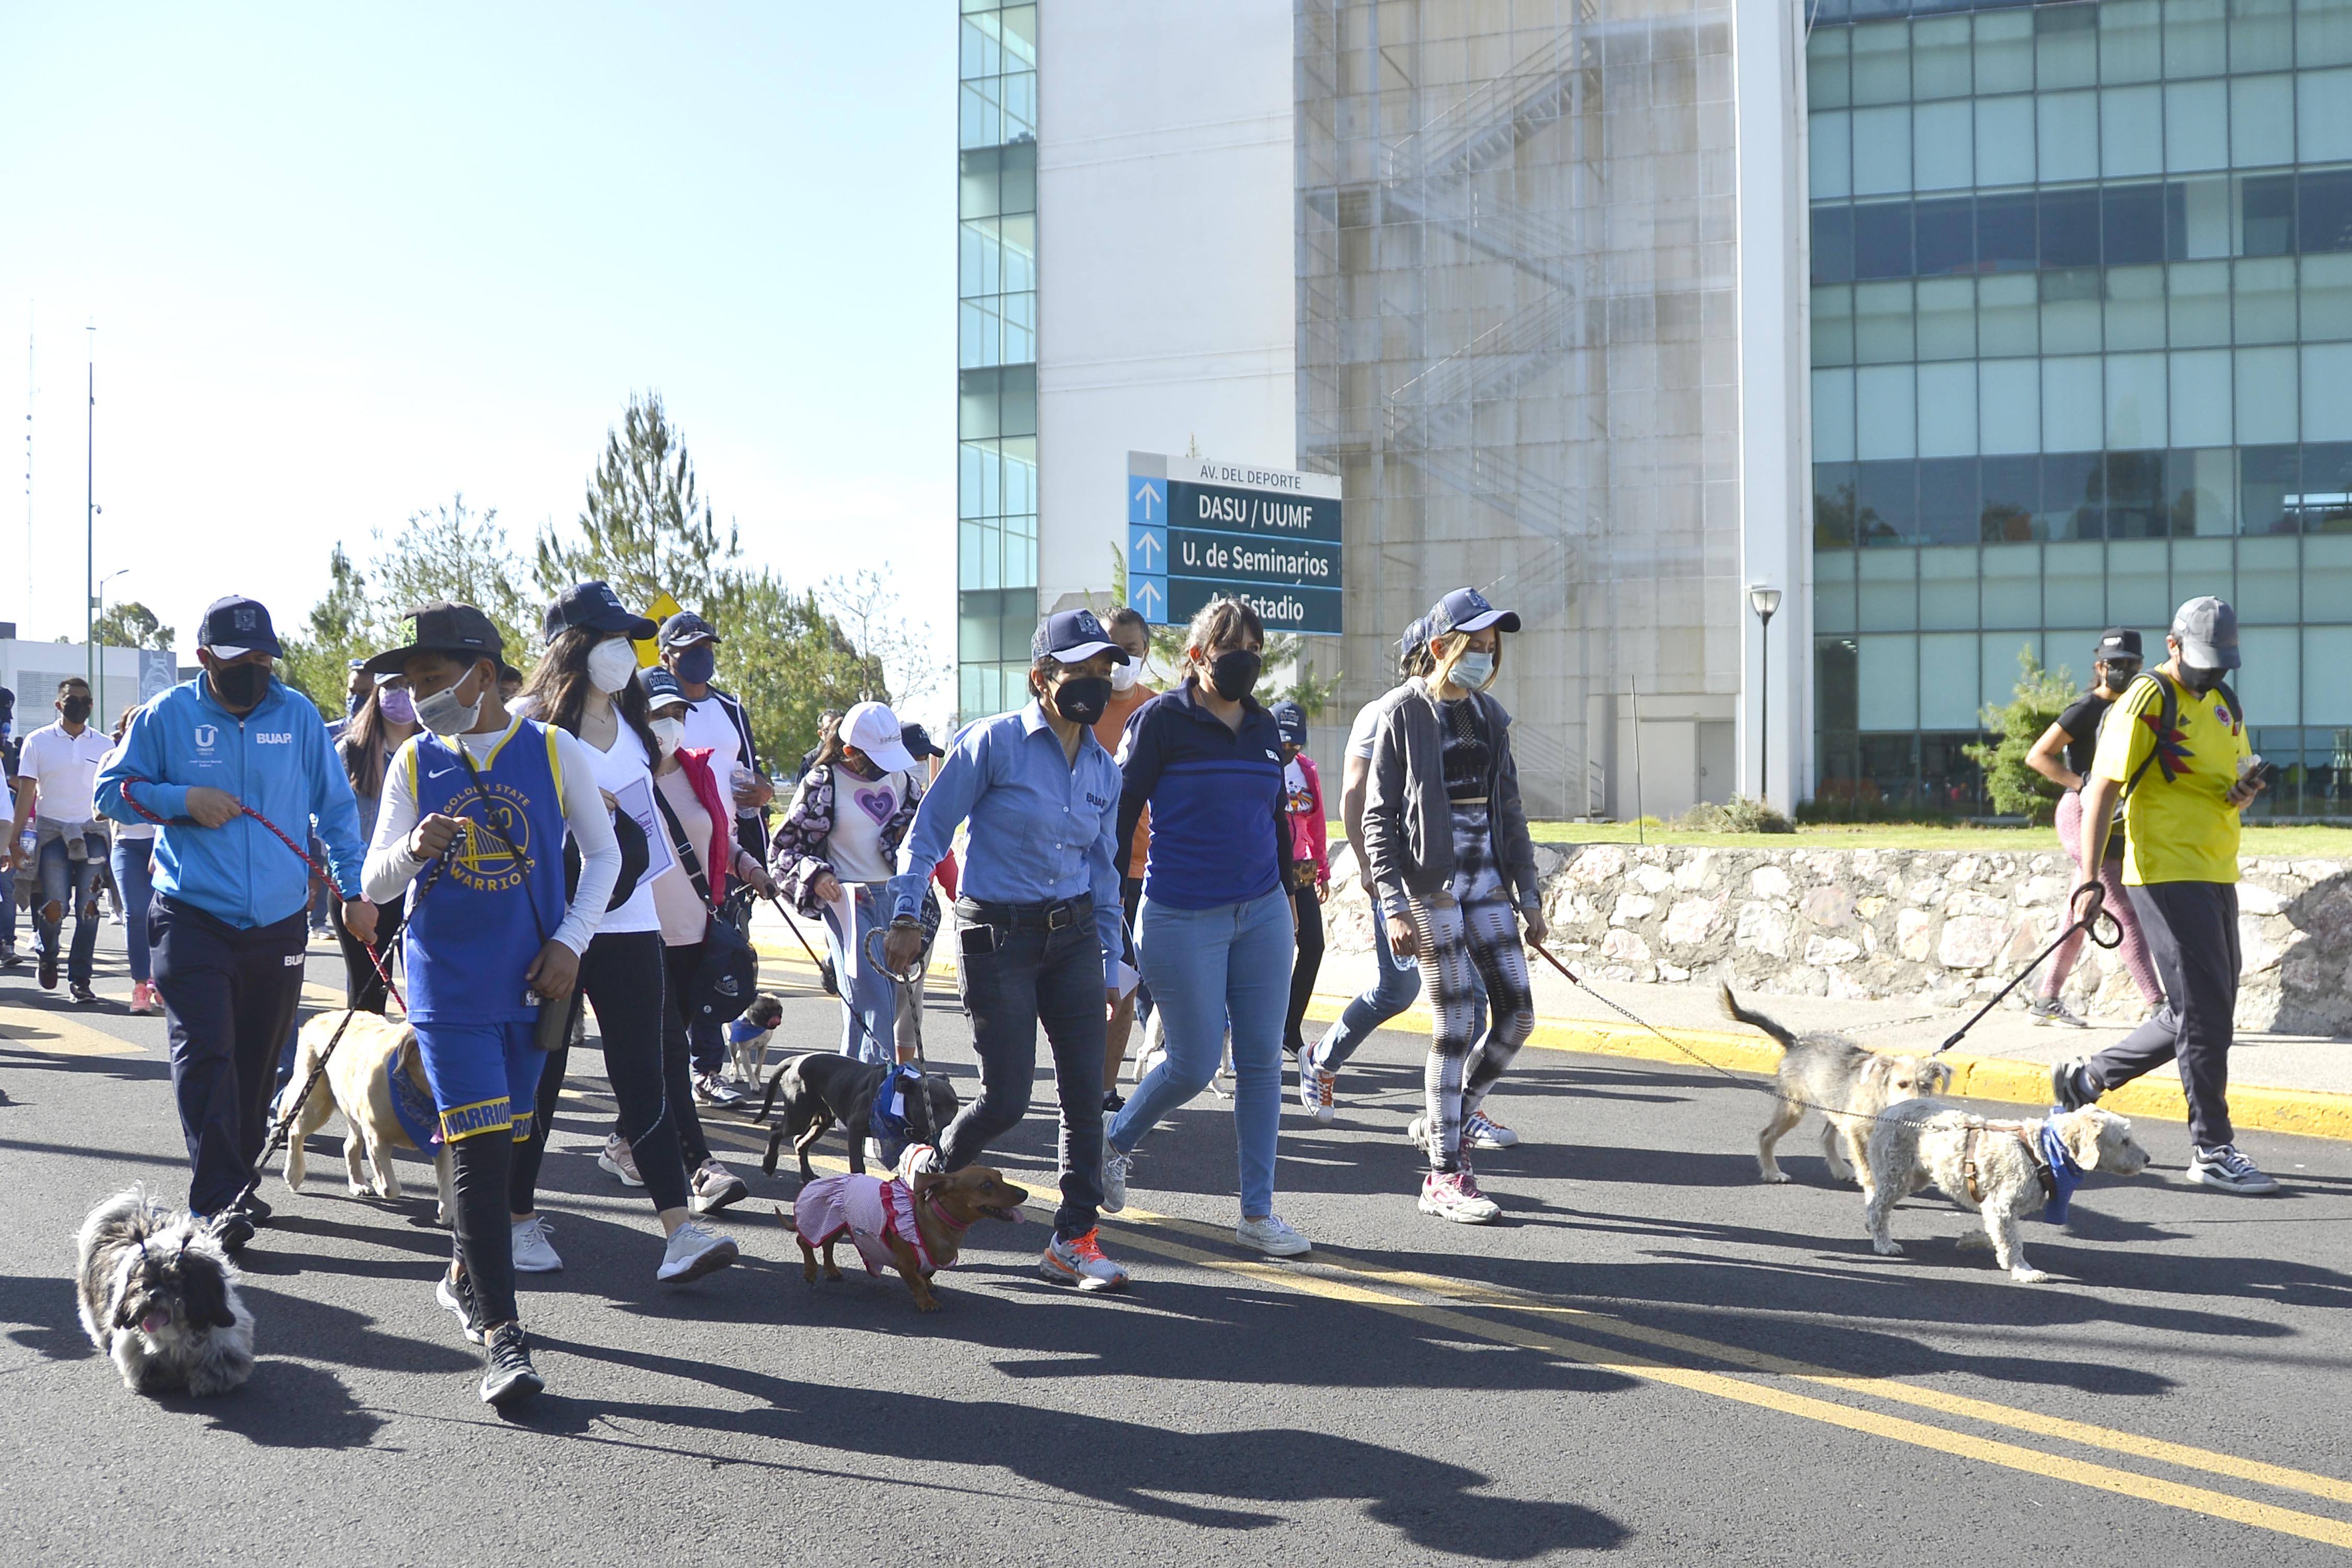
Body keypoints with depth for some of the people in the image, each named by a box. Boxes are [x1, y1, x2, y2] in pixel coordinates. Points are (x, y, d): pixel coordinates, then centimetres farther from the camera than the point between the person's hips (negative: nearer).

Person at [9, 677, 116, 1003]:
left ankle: (80, 979, 5)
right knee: (54, 907, -7)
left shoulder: (103, 746, 9)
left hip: (92, 832, 2)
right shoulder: (38, 742, 5)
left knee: (88, 909, -3)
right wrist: (15, 840, -4)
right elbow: (26, 793, 2)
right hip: (51, 831, -1)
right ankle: (47, 954, 25)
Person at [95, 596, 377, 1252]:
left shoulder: (299, 715, 4)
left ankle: (239, 1183, 25)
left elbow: (336, 805, 10)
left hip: (280, 922, 3)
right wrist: (183, 798, -12)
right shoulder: (166, 715, -1)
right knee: (205, 1052, -14)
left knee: (257, 1060, 10)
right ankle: (216, 1201, -14)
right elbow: (112, 790, 6)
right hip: (192, 919, -2)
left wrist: (355, 888, 5)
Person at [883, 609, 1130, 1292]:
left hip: (1073, 936, 5)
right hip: (997, 935, -5)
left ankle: (1074, 1240, 9)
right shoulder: (995, 742, -8)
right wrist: (907, 917, -12)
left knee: (1086, 1092, -1)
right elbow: (929, 828, -5)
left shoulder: (1104, 768, 10)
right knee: (1006, 1100, -4)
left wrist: (1109, 967, 14)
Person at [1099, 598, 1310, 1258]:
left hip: (1261, 913, 6)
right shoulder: (1162, 719, -8)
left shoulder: (1263, 726, 9)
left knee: (1262, 1060, 4)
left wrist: (1285, 895, 22)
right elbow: (1122, 809, -6)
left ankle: (1257, 1212, 13)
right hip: (1183, 919, -5)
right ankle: (1116, 1141, 29)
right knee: (1195, 1064, 0)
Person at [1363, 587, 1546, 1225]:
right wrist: (1393, 906, -14)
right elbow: (1378, 818, -7)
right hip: (1431, 884, -6)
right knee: (1454, 1026, -6)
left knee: (1517, 1013, 2)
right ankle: (1444, 1175, 3)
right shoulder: (1405, 715, -5)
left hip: (1487, 880, 6)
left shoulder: (1489, 716, 12)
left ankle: (1455, 1111, 27)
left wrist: (1528, 894, 12)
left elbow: (1509, 811, 17)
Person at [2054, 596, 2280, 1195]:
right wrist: (2091, 879, -23)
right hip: (2166, 874, -9)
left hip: (2216, 875, 9)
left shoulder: (2226, 701, 15)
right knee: (2204, 1013, -7)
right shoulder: (2146, 701, -10)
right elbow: (2101, 791, -15)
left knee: (2204, 1013, 13)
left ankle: (2085, 1079, 25)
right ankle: (2212, 1150, 2)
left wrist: (2246, 791, 0)